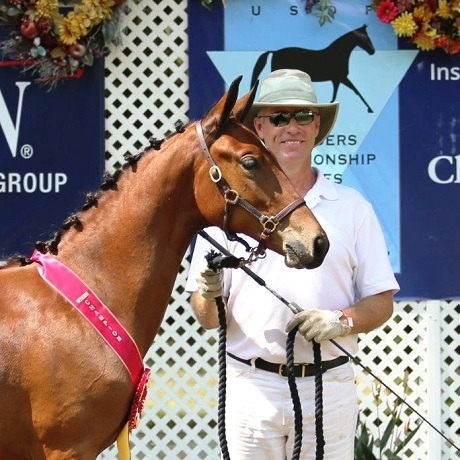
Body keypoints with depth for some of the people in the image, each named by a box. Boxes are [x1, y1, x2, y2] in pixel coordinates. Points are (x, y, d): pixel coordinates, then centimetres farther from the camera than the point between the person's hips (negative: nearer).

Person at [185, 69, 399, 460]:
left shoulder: (352, 208, 6)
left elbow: (382, 303, 5)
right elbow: (207, 318, 4)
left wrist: (342, 321, -14)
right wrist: (209, 296, -18)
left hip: (329, 387, 0)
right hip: (251, 387, 0)